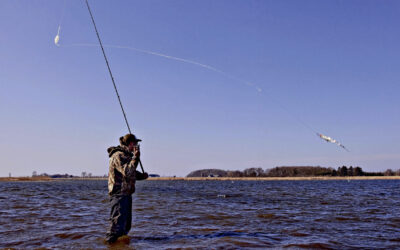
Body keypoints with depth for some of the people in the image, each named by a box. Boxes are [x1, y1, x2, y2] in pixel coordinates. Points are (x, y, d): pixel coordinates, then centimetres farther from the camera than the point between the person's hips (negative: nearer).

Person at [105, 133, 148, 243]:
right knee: (118, 222, -13)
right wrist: (136, 158, -25)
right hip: (119, 194, -10)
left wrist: (142, 175, 5)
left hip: (126, 193, 11)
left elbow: (132, 173, 24)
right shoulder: (118, 155, -15)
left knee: (126, 223, 17)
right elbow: (127, 172, -26)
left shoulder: (127, 155, 17)